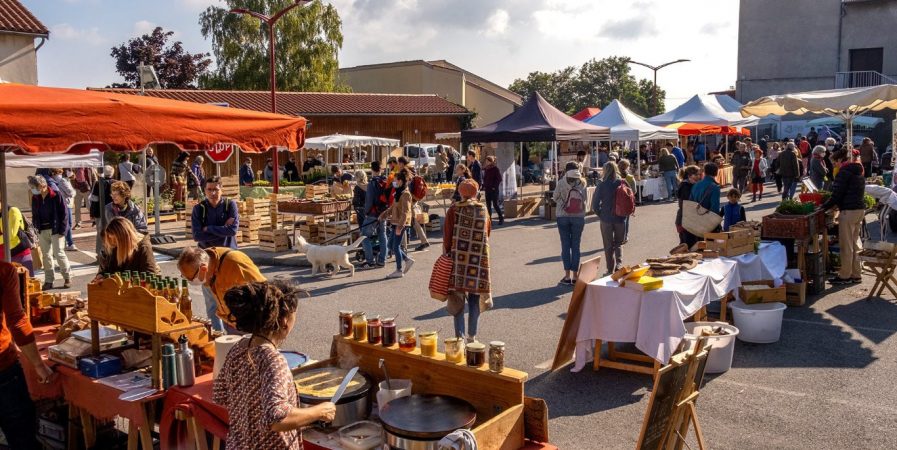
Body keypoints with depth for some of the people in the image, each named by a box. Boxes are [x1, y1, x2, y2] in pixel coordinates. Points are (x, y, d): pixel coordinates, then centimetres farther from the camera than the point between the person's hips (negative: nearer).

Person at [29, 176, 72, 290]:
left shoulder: (56, 196, -10)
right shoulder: (35, 198, 5)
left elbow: (64, 213, -8)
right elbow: (34, 215, 15)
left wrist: (62, 230, -11)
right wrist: (35, 229, 6)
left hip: (55, 229, -5)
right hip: (41, 231, 5)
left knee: (59, 253, -4)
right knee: (46, 255, 8)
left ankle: (67, 278, 10)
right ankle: (49, 281, 15)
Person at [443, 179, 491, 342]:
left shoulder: (454, 209, -3)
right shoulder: (483, 209, 4)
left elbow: (447, 234, -4)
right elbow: (488, 232, 10)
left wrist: (446, 253, 6)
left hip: (458, 257, -2)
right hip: (479, 259, 2)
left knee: (458, 297, 3)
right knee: (475, 297, 12)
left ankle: (460, 336, -1)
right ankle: (472, 336, 18)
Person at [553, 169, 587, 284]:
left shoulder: (562, 183, -7)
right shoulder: (582, 184, -4)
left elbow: (555, 198, 0)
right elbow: (584, 199, 2)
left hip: (563, 217, -1)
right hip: (578, 217, 1)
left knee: (565, 246, 5)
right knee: (576, 246, 7)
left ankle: (567, 276, 6)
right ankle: (575, 276, 8)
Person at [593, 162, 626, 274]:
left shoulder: (602, 185, -11)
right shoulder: (622, 183, -5)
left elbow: (595, 203, -9)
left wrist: (600, 215, 6)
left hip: (606, 219, -2)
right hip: (621, 219, 2)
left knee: (608, 246, 9)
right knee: (618, 243, 17)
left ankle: (610, 270, 11)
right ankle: (619, 264, 0)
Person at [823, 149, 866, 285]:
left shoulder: (844, 172, -13)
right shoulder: (859, 171, 15)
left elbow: (837, 194, -15)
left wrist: (824, 206, -5)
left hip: (848, 211, -9)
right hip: (860, 209, 9)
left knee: (846, 245, 0)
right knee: (854, 243, 16)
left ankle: (845, 276, 7)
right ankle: (856, 274, 21)